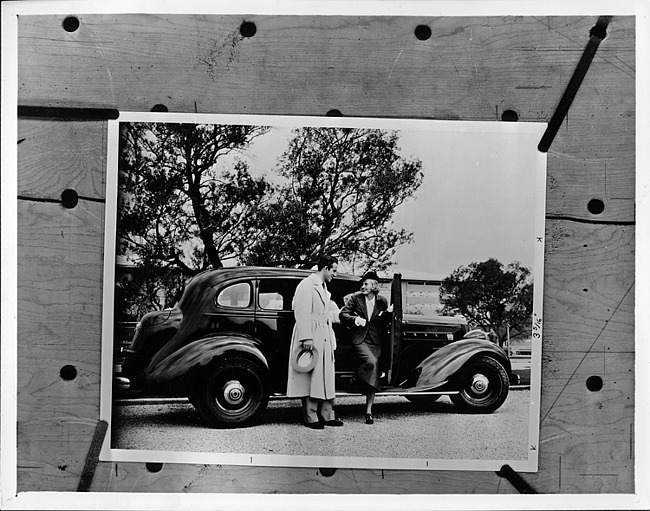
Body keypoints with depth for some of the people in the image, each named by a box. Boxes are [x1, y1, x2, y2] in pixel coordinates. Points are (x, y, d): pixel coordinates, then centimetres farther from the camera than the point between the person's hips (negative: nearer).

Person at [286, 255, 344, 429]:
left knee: (327, 379, 11)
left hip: (325, 339, 9)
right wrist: (306, 338, -23)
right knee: (311, 379, -3)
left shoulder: (324, 288, 21)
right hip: (311, 339, -9)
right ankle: (310, 418, 4)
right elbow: (302, 313, -17)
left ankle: (327, 415, 18)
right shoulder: (307, 285, -10)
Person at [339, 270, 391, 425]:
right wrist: (355, 319, -18)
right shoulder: (355, 298, 1)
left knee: (373, 376, 0)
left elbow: (384, 323, 10)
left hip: (376, 342, 3)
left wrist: (388, 313, -10)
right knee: (372, 362, -31)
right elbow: (343, 314, 0)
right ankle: (355, 381, -3)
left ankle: (369, 412, 7)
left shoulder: (382, 301, 7)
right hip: (359, 340, -3)